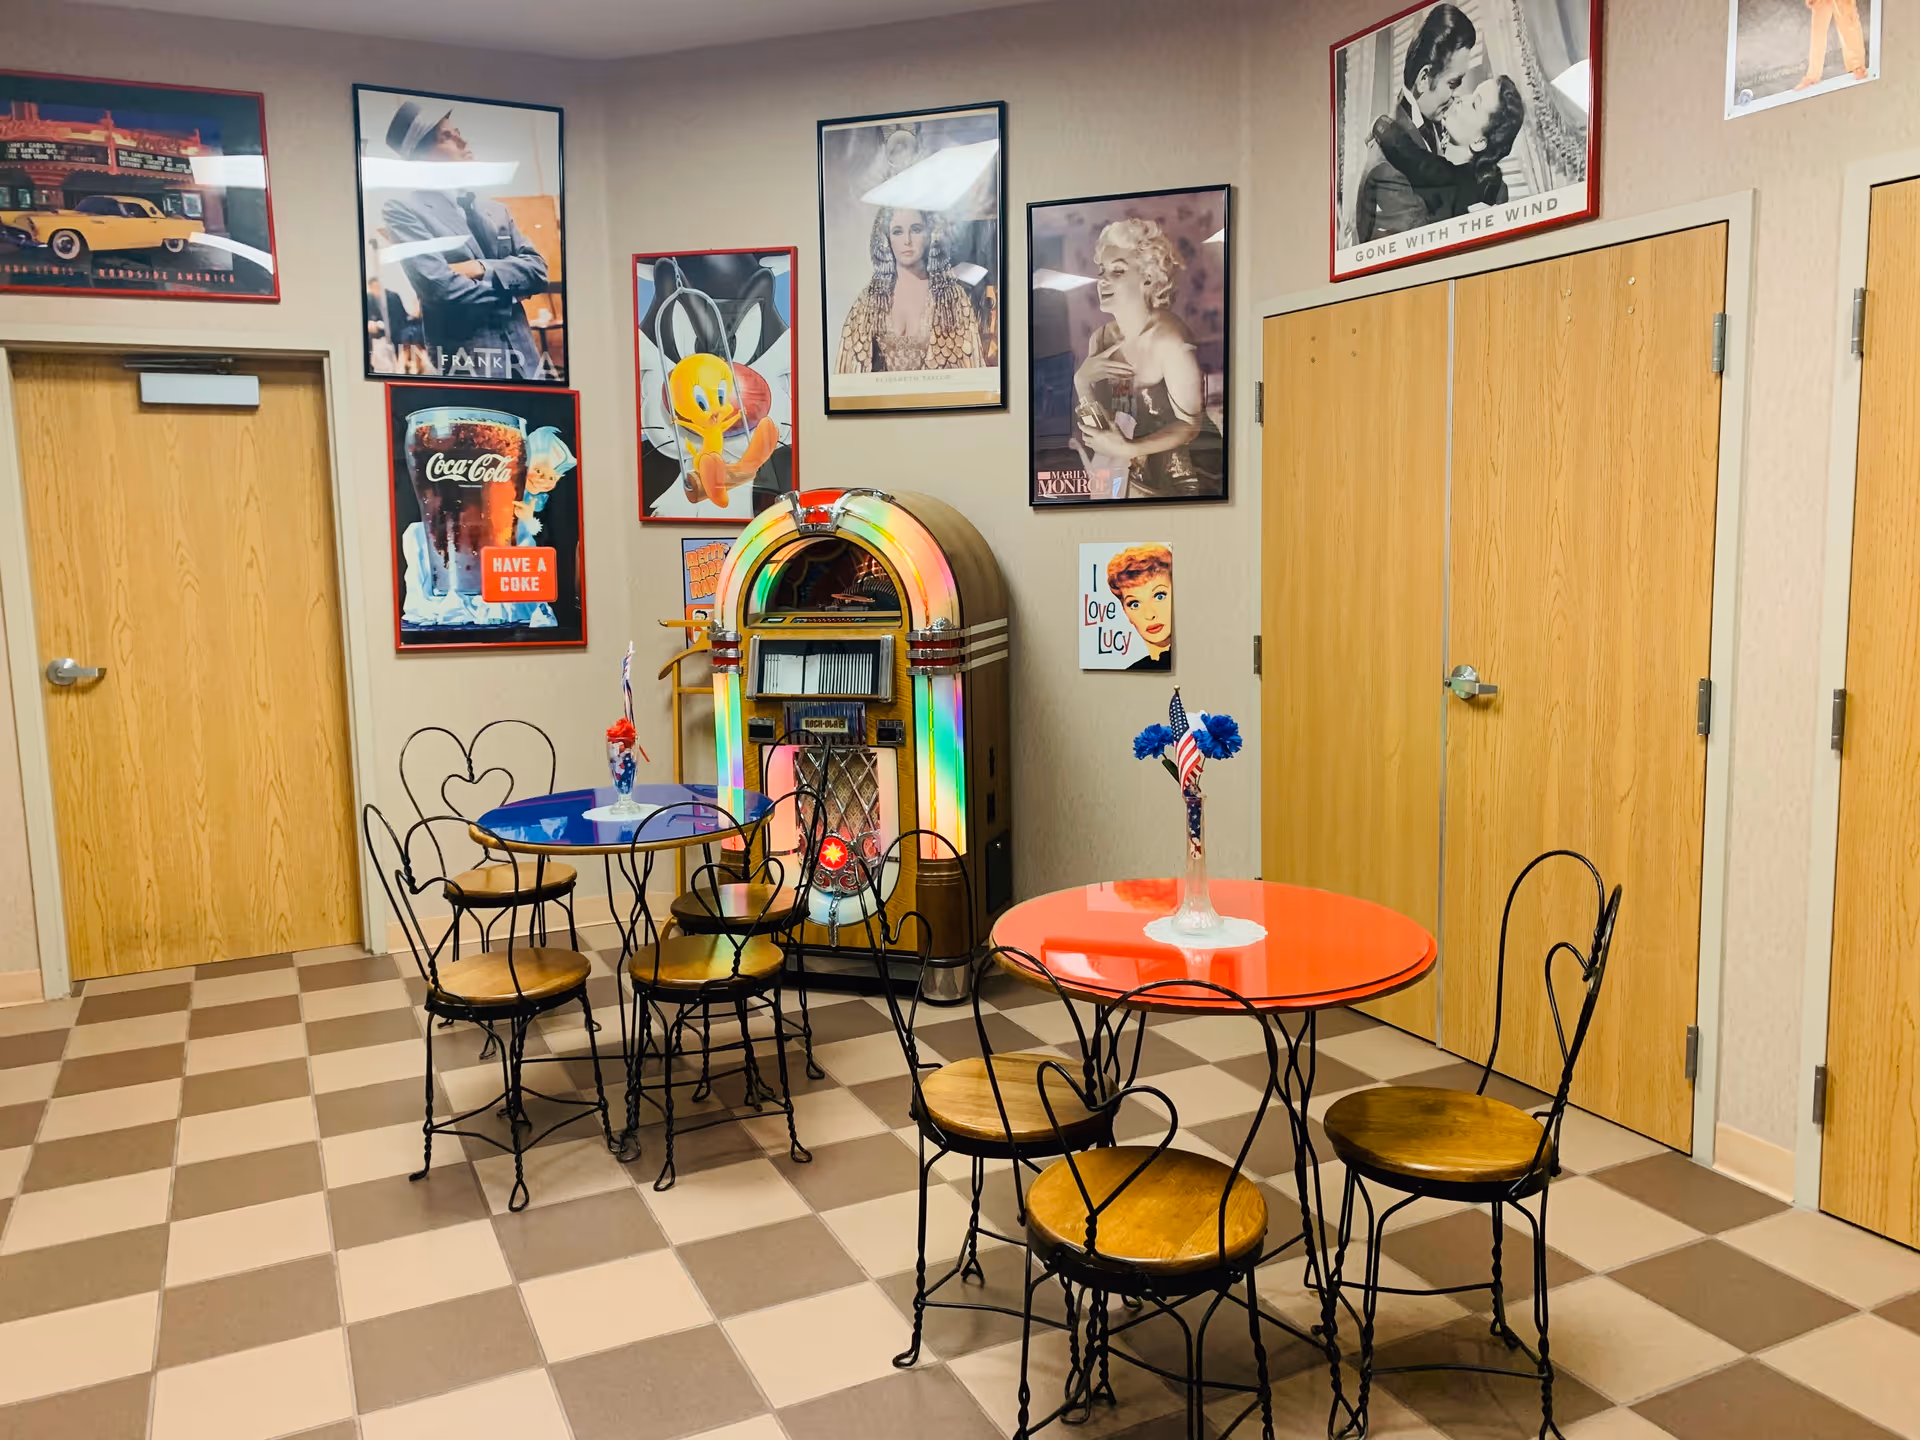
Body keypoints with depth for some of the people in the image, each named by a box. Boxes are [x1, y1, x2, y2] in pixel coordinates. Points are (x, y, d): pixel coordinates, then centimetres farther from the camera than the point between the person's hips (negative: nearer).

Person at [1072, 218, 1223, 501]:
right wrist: (1081, 380, -16)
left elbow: (1189, 425, -19)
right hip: (1135, 466, 6)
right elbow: (1094, 425, 2)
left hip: (1186, 466, -6)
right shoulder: (1102, 338, -1)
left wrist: (1126, 449, -29)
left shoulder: (1168, 338, -22)